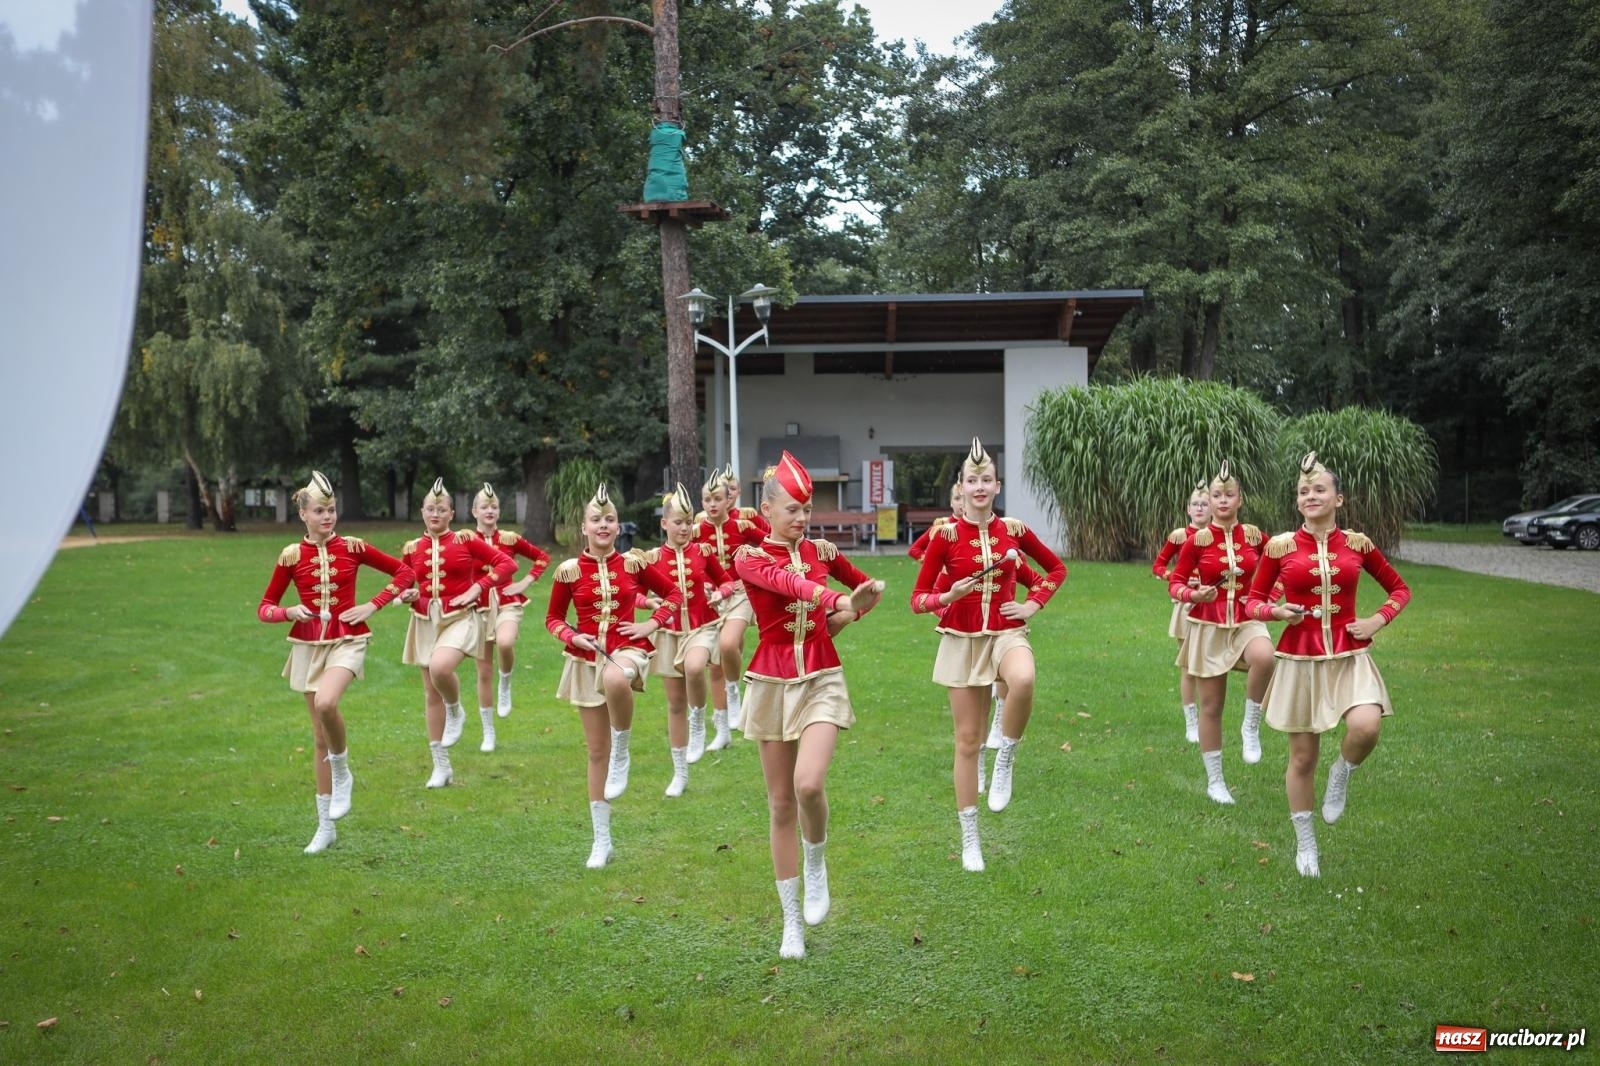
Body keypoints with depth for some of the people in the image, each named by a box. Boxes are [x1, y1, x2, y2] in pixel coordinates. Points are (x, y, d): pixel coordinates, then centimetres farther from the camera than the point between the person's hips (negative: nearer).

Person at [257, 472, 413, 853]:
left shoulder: (352, 547, -3)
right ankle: (325, 826, 19)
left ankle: (342, 773, -4)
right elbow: (264, 609, 6)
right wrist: (289, 612, -14)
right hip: (308, 644, 2)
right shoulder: (291, 555, 0)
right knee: (320, 737, 8)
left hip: (347, 640, -2)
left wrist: (373, 605, -5)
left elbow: (404, 572, 5)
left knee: (326, 703, -33)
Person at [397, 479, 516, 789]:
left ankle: (456, 711, 1)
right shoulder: (412, 548, 6)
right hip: (426, 621, 4)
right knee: (431, 695, 7)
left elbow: (507, 563, -3)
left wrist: (478, 587, -11)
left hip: (459, 618, -4)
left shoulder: (466, 540, -3)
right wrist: (407, 596, -4)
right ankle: (441, 766, 18)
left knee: (440, 668, -33)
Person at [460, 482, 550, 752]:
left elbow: (542, 557, 10)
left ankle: (506, 685, -3)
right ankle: (488, 733, 22)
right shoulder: (464, 539, -2)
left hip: (507, 604, -1)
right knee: (484, 672, 6)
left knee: (505, 643, -35)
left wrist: (526, 582, 0)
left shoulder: (510, 539, 1)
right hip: (478, 608, 1)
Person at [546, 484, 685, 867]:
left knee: (616, 680, -42)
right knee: (597, 752, 6)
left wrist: (652, 624, -4)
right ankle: (602, 840, 19)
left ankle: (622, 754, -14)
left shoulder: (633, 563, -2)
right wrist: (571, 636, -11)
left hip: (627, 650, -2)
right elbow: (553, 618, 9)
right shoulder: (570, 570, -3)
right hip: (587, 660, 2)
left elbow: (674, 594, 10)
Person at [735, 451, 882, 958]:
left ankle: (816, 865, 8)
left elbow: (868, 587, 24)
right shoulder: (750, 557, -4)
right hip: (772, 683, -1)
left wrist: (841, 619, 6)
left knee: (808, 785, -23)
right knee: (781, 805, 6)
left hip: (821, 680, 1)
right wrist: (836, 599, -47)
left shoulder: (821, 551, 6)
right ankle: (792, 921, 19)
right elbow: (787, 582, -29)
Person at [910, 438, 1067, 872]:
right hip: (962, 639, 0)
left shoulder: (1013, 529, 0)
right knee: (967, 739, 3)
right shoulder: (946, 535, -6)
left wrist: (1033, 604, 3)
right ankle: (970, 840, 17)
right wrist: (948, 596, -21)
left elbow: (1057, 568, 16)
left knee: (1024, 681, -37)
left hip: (1006, 633, 1)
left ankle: (1005, 763, -12)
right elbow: (918, 599, -2)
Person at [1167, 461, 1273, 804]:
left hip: (1246, 621, 1)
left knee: (1264, 657, -36)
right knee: (1211, 706, 5)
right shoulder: (1197, 540, -6)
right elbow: (1175, 583, -1)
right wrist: (1193, 594, -21)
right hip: (1209, 625, -1)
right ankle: (1215, 781, 21)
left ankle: (1251, 727, -13)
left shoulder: (1253, 536, 0)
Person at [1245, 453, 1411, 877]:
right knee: (1302, 758, 6)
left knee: (1366, 727, -28)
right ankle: (1305, 846, 26)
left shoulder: (1357, 544, 0)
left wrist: (1378, 620, -2)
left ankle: (1340, 777, 7)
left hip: (1348, 658, 1)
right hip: (1299, 659, 0)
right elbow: (1253, 600, 6)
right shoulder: (1280, 547, -3)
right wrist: (1275, 610, -15)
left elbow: (1399, 589, 14)